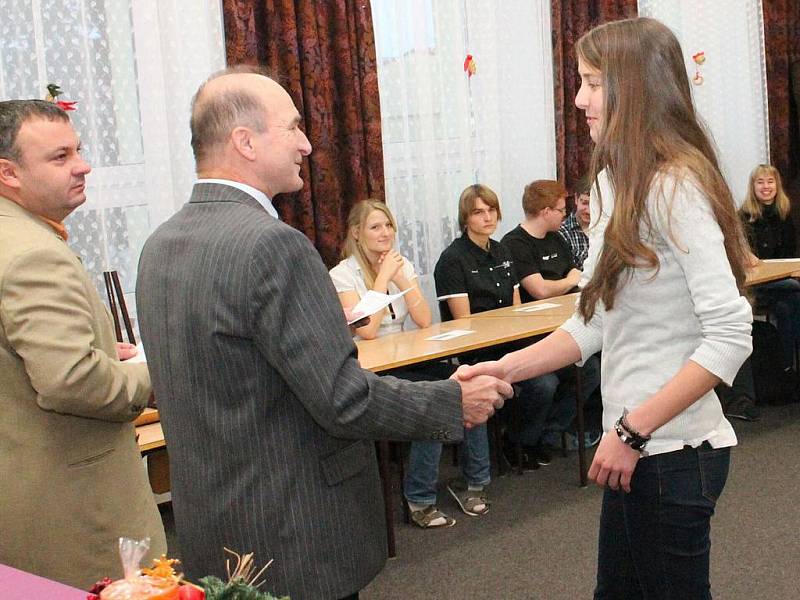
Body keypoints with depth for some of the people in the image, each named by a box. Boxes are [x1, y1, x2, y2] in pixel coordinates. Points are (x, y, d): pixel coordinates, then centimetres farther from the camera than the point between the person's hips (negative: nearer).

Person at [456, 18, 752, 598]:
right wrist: (504, 369, 0)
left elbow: (730, 336, -23)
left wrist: (632, 431, -22)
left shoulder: (675, 185, -18)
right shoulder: (615, 185, 10)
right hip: (636, 444, 8)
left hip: (672, 449, -8)